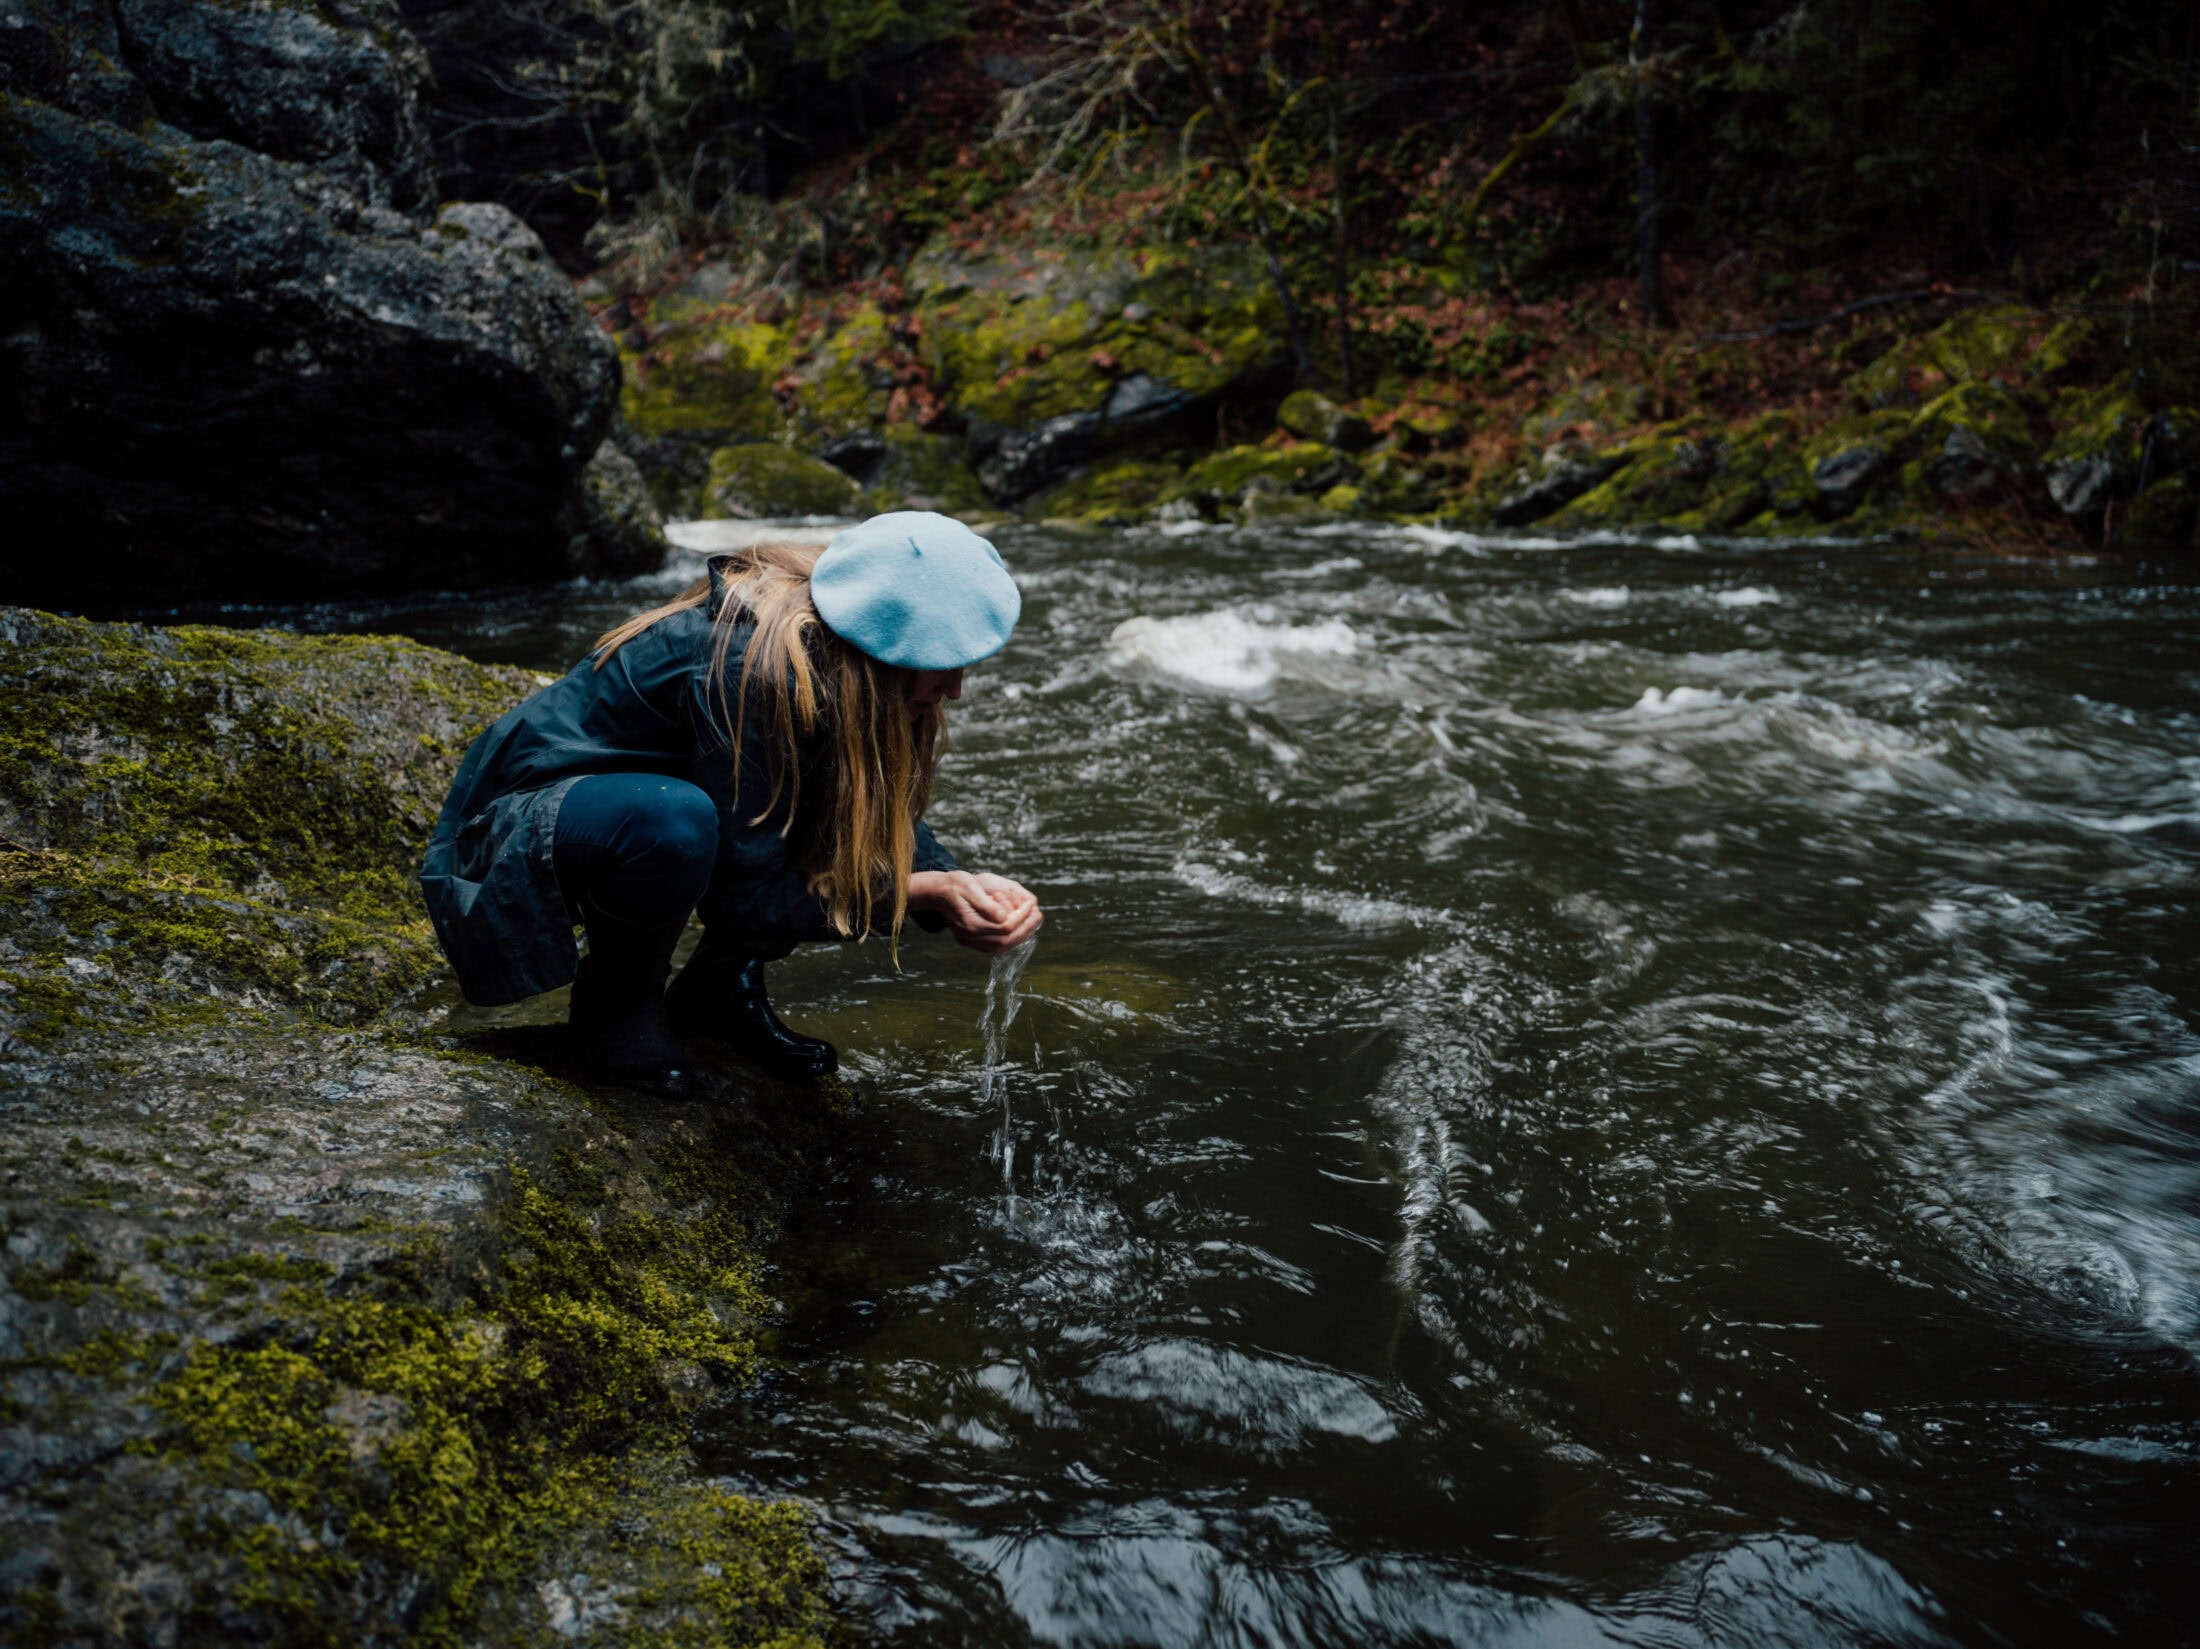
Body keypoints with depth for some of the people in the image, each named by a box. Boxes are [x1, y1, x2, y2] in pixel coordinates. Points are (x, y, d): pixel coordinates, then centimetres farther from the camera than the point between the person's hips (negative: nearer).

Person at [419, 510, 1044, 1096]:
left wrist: (962, 885, -18)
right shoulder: (750, 671, -32)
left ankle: (718, 988, 5)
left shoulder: (828, 644, -10)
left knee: (846, 805, -8)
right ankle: (615, 999, -10)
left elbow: (889, 813, 1)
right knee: (672, 820, -39)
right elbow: (743, 897, -27)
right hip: (517, 827, -8)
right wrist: (919, 893, -26)